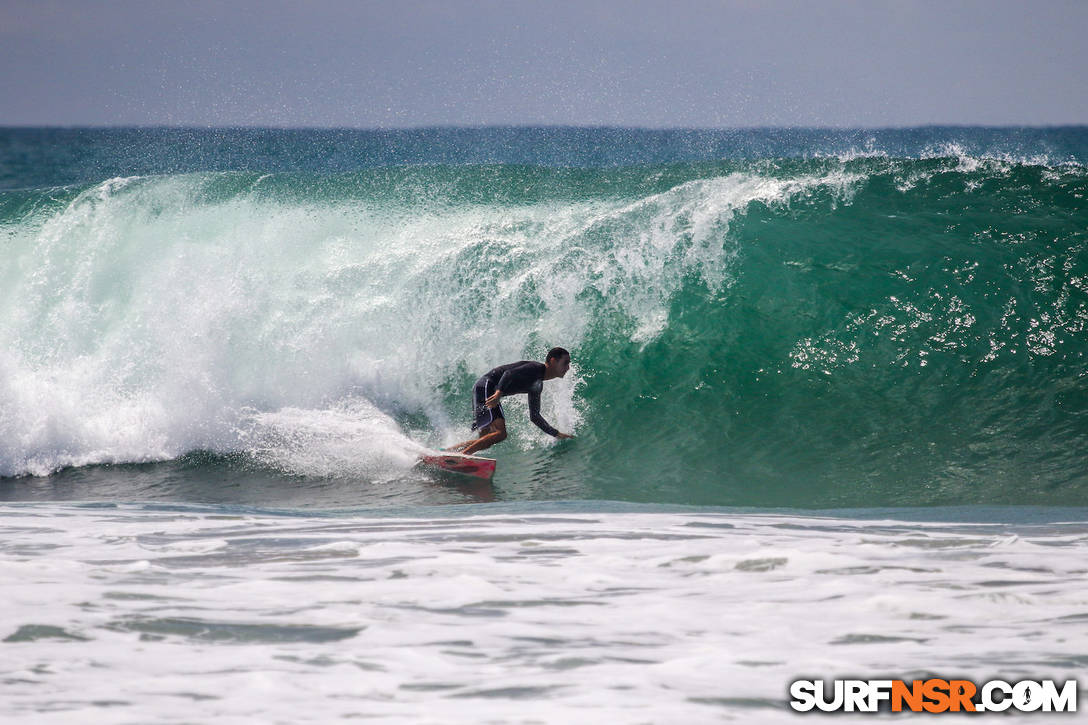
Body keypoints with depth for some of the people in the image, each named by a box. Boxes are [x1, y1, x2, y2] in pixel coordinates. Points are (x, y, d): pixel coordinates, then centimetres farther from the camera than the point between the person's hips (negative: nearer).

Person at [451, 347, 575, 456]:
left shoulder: (538, 385, 19)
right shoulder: (536, 368, -9)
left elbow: (534, 416, 25)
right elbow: (509, 373, -24)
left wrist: (556, 434, 22)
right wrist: (499, 393, -40)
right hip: (486, 387, -10)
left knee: (485, 439, 16)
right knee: (500, 433, -23)